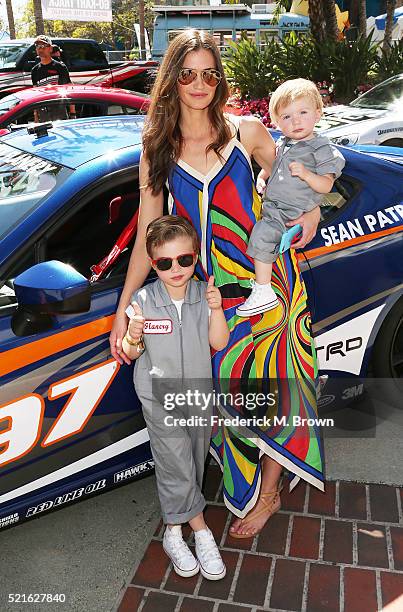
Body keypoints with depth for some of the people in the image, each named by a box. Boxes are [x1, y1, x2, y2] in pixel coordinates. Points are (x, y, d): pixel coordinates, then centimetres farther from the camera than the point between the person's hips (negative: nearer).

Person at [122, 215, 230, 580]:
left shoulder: (204, 294, -8)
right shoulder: (144, 300, -13)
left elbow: (219, 343, -9)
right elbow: (130, 354, -5)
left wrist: (216, 309, -24)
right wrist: (134, 337, -28)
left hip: (199, 394, 3)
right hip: (160, 398, -3)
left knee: (195, 464, 15)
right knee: (177, 466, -3)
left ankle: (175, 529, 36)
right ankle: (199, 528, 19)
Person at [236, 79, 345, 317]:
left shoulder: (321, 148, -8)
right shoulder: (283, 144, 14)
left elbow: (325, 185, -12)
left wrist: (305, 174, -27)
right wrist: (261, 178, 14)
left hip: (289, 212, -9)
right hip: (270, 204, 9)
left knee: (262, 236, -25)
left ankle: (263, 292, -20)